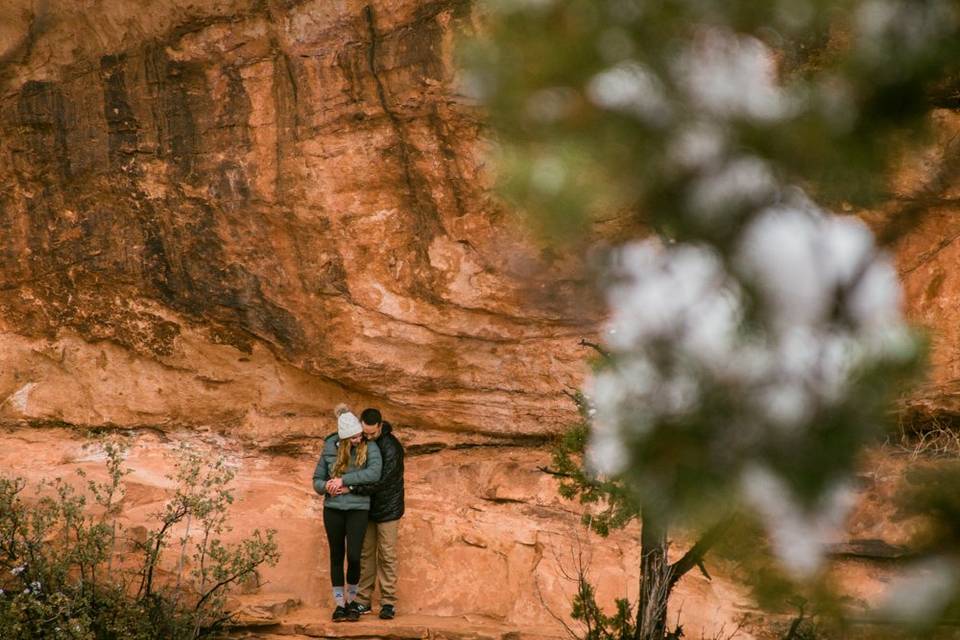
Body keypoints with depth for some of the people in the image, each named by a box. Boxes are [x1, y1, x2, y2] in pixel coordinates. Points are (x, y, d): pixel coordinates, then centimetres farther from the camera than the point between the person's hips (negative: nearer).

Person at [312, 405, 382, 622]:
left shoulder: (370, 447, -6)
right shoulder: (330, 449, 0)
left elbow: (374, 473, -23)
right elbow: (317, 480, 7)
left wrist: (343, 480, -23)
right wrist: (328, 486, -17)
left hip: (358, 508, -2)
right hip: (333, 509, 2)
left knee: (353, 556, -9)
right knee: (336, 556, 7)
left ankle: (352, 601, 13)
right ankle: (339, 604, 16)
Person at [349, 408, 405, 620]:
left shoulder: (391, 448, -23)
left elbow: (381, 482, -28)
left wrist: (350, 488, -31)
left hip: (387, 509, -6)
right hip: (366, 507, 6)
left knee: (387, 555, -2)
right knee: (365, 554, 7)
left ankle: (388, 603, 3)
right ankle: (363, 601, 12)